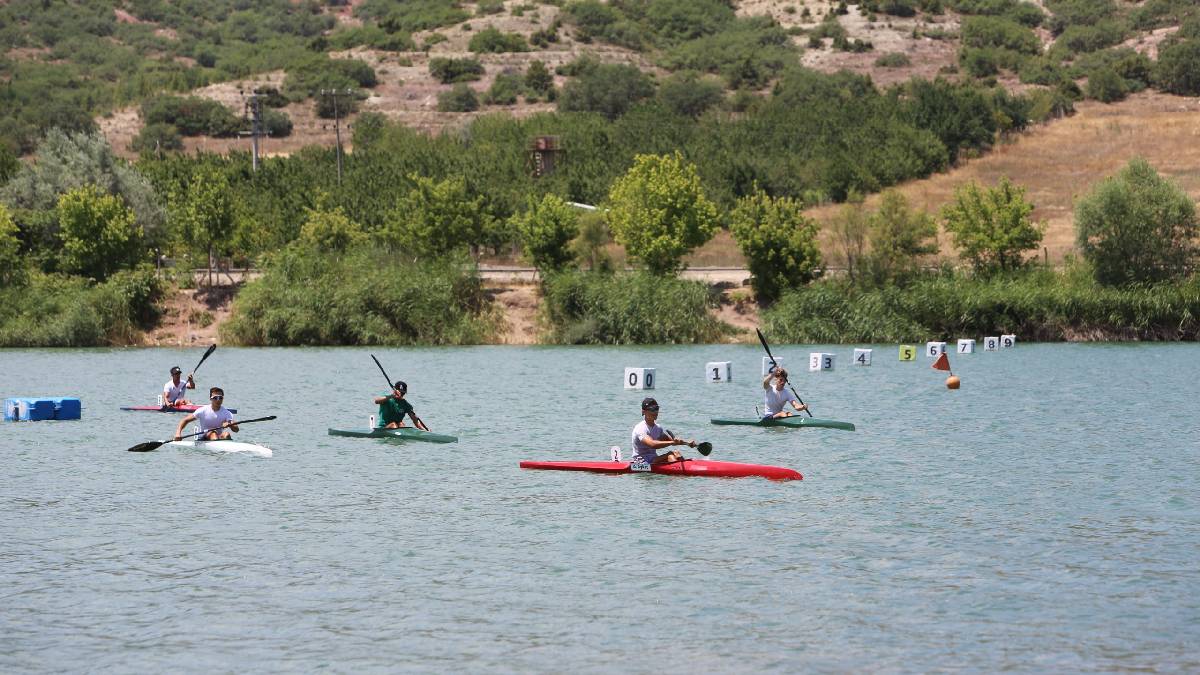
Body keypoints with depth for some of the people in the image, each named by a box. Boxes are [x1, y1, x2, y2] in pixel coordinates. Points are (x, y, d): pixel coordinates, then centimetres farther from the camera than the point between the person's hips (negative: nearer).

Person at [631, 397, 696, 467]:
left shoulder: (658, 428, 14)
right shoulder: (640, 428, -15)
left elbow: (671, 439, 8)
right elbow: (652, 444, -31)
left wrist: (687, 442, -10)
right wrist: (673, 442, -36)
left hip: (654, 460, 8)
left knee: (676, 453, -14)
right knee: (670, 455, -25)